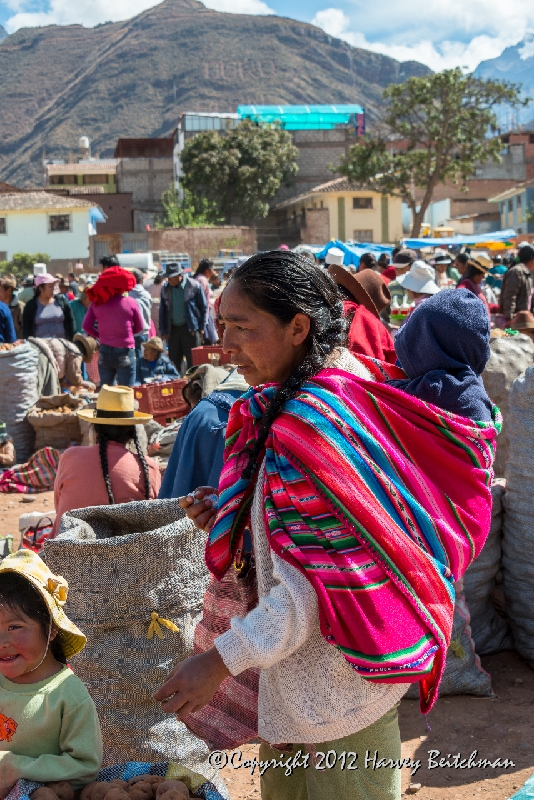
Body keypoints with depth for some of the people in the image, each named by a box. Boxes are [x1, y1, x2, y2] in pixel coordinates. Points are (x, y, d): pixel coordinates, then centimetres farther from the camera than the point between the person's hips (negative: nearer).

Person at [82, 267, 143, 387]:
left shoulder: (96, 303, -1)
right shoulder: (130, 302, -8)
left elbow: (87, 326, -2)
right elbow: (139, 327, 3)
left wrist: (101, 335, 11)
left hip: (104, 351, 3)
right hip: (125, 351, -3)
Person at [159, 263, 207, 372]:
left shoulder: (194, 286, -6)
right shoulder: (165, 288, 4)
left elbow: (204, 307, 0)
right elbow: (162, 310, 11)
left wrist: (201, 328, -3)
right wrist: (163, 331, 6)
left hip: (191, 329, -4)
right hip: (173, 329, 4)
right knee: (173, 362, 7)